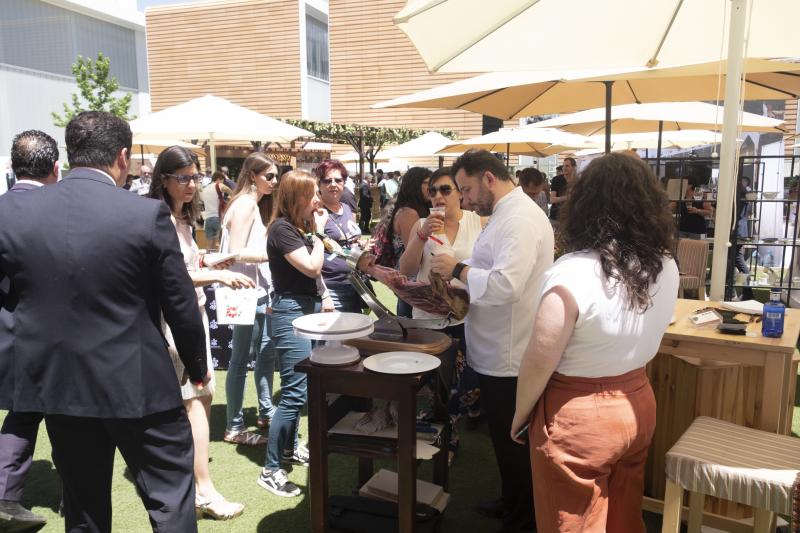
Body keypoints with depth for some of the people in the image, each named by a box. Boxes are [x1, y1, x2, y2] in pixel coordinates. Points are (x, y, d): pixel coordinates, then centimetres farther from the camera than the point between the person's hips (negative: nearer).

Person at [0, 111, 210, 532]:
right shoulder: (148, 214, -14)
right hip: (139, 382, -4)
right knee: (171, 499, 11)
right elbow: (181, 304, -8)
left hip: (53, 382, 4)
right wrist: (197, 366, 7)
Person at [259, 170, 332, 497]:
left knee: (299, 387, 18)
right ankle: (271, 470, -2)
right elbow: (312, 267, -21)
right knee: (295, 392, -10)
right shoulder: (282, 229, -15)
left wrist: (323, 297, 12)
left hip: (308, 307, 10)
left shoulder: (301, 225, 12)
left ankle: (289, 448, 32)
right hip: (291, 311, -10)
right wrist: (318, 233, -11)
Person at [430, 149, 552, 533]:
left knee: (513, 444, 7)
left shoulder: (519, 220, -21)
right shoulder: (508, 213, 12)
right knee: (507, 440, 24)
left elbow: (505, 285, -33)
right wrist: (460, 284, 6)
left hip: (508, 357, -10)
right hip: (500, 352, 10)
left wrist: (457, 270, -21)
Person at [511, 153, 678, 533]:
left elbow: (539, 361, -19)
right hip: (639, 403, 6)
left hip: (578, 416, -6)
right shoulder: (666, 266, -5)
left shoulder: (572, 274, -25)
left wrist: (520, 415, -6)